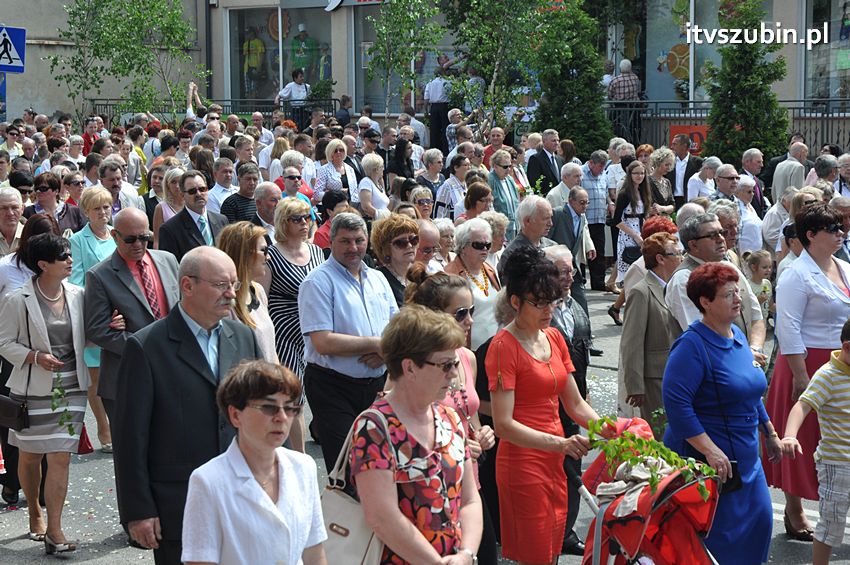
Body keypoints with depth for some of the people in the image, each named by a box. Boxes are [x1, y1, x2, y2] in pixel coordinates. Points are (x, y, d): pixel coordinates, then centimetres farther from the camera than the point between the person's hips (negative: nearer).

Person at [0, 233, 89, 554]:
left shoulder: (77, 295, 1)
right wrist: (35, 357, -19)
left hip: (70, 389, 2)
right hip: (33, 389, -2)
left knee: (60, 458, -3)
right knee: (30, 456, 12)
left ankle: (54, 531, -1)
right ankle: (35, 513, 36)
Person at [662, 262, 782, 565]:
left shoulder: (737, 336, 9)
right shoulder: (692, 344, -18)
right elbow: (676, 402, -25)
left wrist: (769, 433, 24)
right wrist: (709, 450, -27)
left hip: (746, 457, 8)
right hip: (705, 459, -8)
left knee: (758, 522, 11)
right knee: (721, 536, -3)